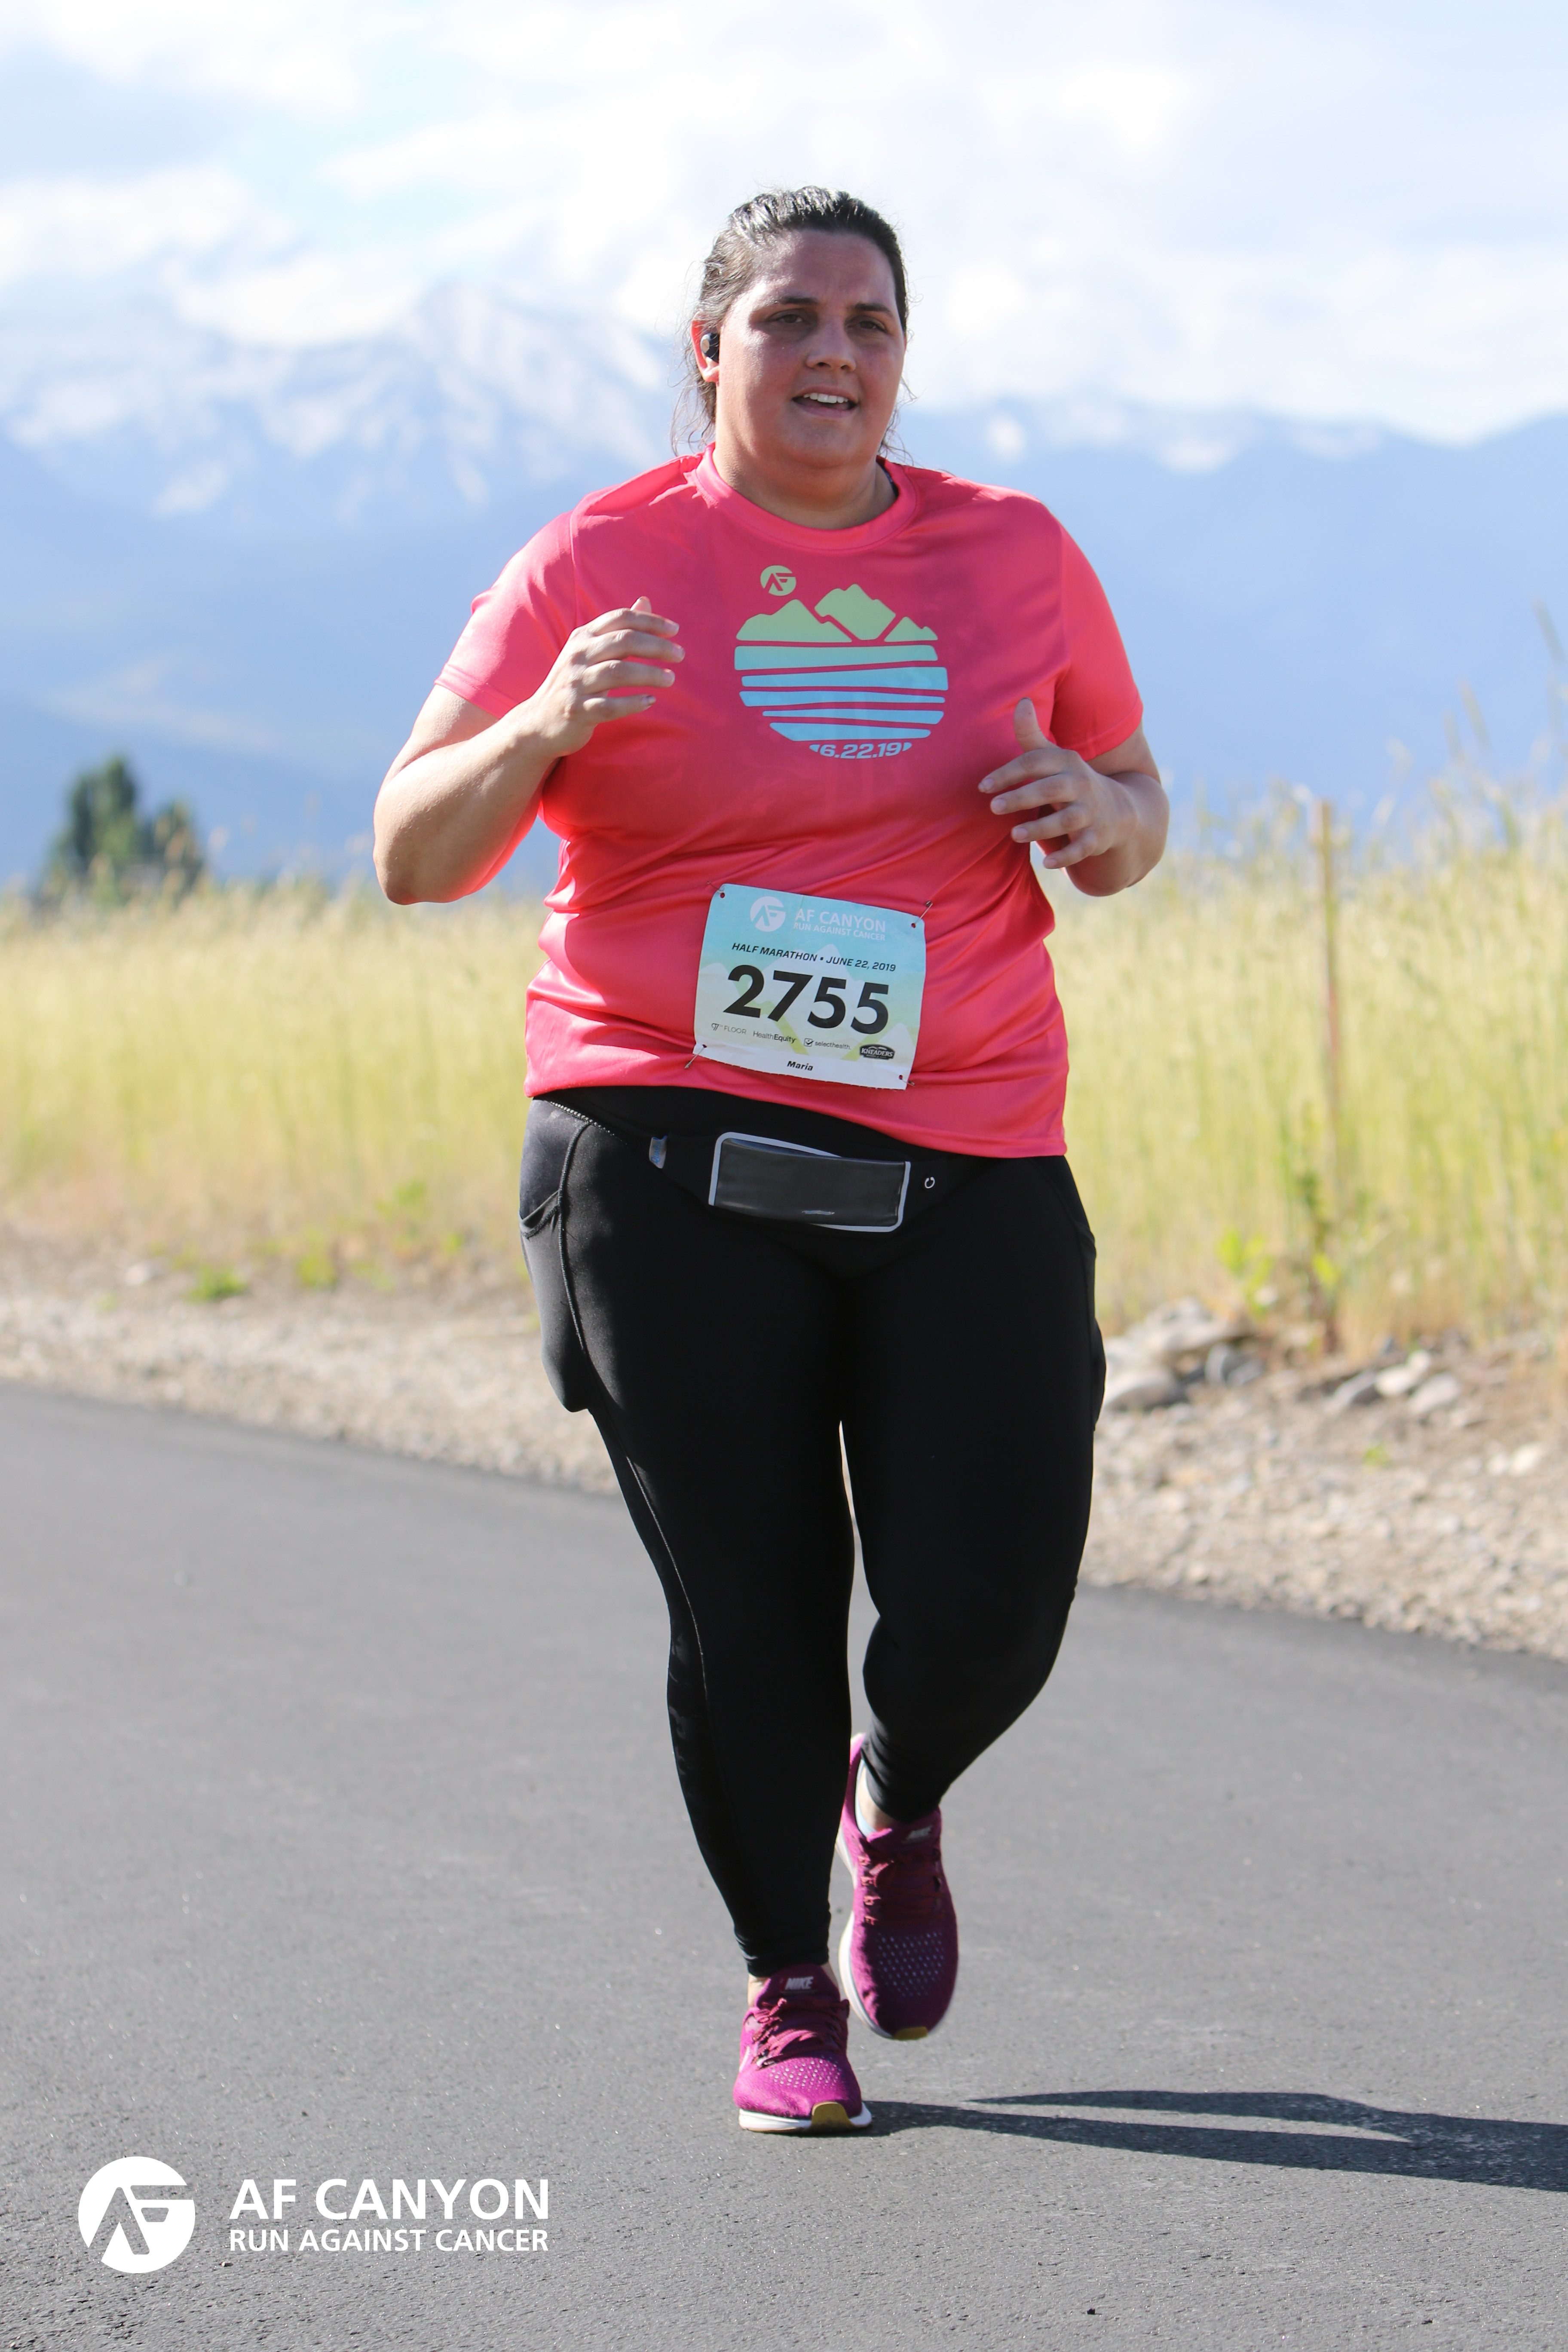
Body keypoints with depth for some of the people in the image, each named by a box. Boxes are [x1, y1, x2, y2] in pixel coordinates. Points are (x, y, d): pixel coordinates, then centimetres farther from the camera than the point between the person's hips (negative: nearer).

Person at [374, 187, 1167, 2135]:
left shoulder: (1016, 557, 10)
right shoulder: (600, 566, 1)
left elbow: (1131, 813, 20)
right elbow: (414, 857, -2)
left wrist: (1105, 818, -5)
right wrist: (546, 727, -22)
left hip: (967, 1167, 2)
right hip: (673, 1161, -2)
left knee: (988, 1611, -5)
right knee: (745, 1612, -1)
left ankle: (898, 1810, 31)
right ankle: (785, 1990, 21)